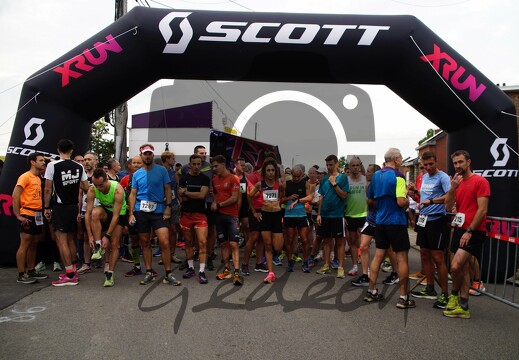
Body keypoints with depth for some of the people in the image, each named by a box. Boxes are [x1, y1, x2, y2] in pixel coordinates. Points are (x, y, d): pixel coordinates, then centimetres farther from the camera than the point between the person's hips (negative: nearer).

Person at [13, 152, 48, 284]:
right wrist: (18, 215, -17)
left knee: (34, 244, 13)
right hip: (28, 215, -8)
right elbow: (15, 196, -15)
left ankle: (31, 271, 22)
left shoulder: (38, 178, 17)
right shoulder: (25, 176, -8)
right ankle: (21, 275, 2)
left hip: (37, 215, 8)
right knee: (24, 245, -4)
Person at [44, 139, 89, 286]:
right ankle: (73, 270, 23)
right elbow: (86, 187, 8)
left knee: (61, 240, -3)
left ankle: (70, 275, -3)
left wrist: (46, 207, 0)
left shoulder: (53, 165, -9)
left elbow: (48, 189, -9)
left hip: (60, 207, -6)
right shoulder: (79, 167, 4)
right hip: (74, 207, 6)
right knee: (71, 239, 16)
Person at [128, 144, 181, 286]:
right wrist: (131, 213, 1)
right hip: (141, 210, 3)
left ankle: (168, 274, 0)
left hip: (158, 210, -2)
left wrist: (168, 207, -8)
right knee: (145, 243, 9)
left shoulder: (161, 170, 3)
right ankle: (149, 273, 21)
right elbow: (133, 194, 9)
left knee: (165, 242, -10)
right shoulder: (136, 174, 9)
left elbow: (167, 189, 2)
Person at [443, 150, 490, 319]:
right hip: (459, 229, 7)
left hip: (474, 232, -7)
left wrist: (469, 231, -16)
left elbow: (482, 210, -14)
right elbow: (448, 207, 5)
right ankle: (463, 307, 19)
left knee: (455, 266, -16)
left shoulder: (480, 181, -8)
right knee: (464, 268, 12)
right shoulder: (457, 182, 13)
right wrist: (453, 188, -8)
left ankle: (454, 294, 12)